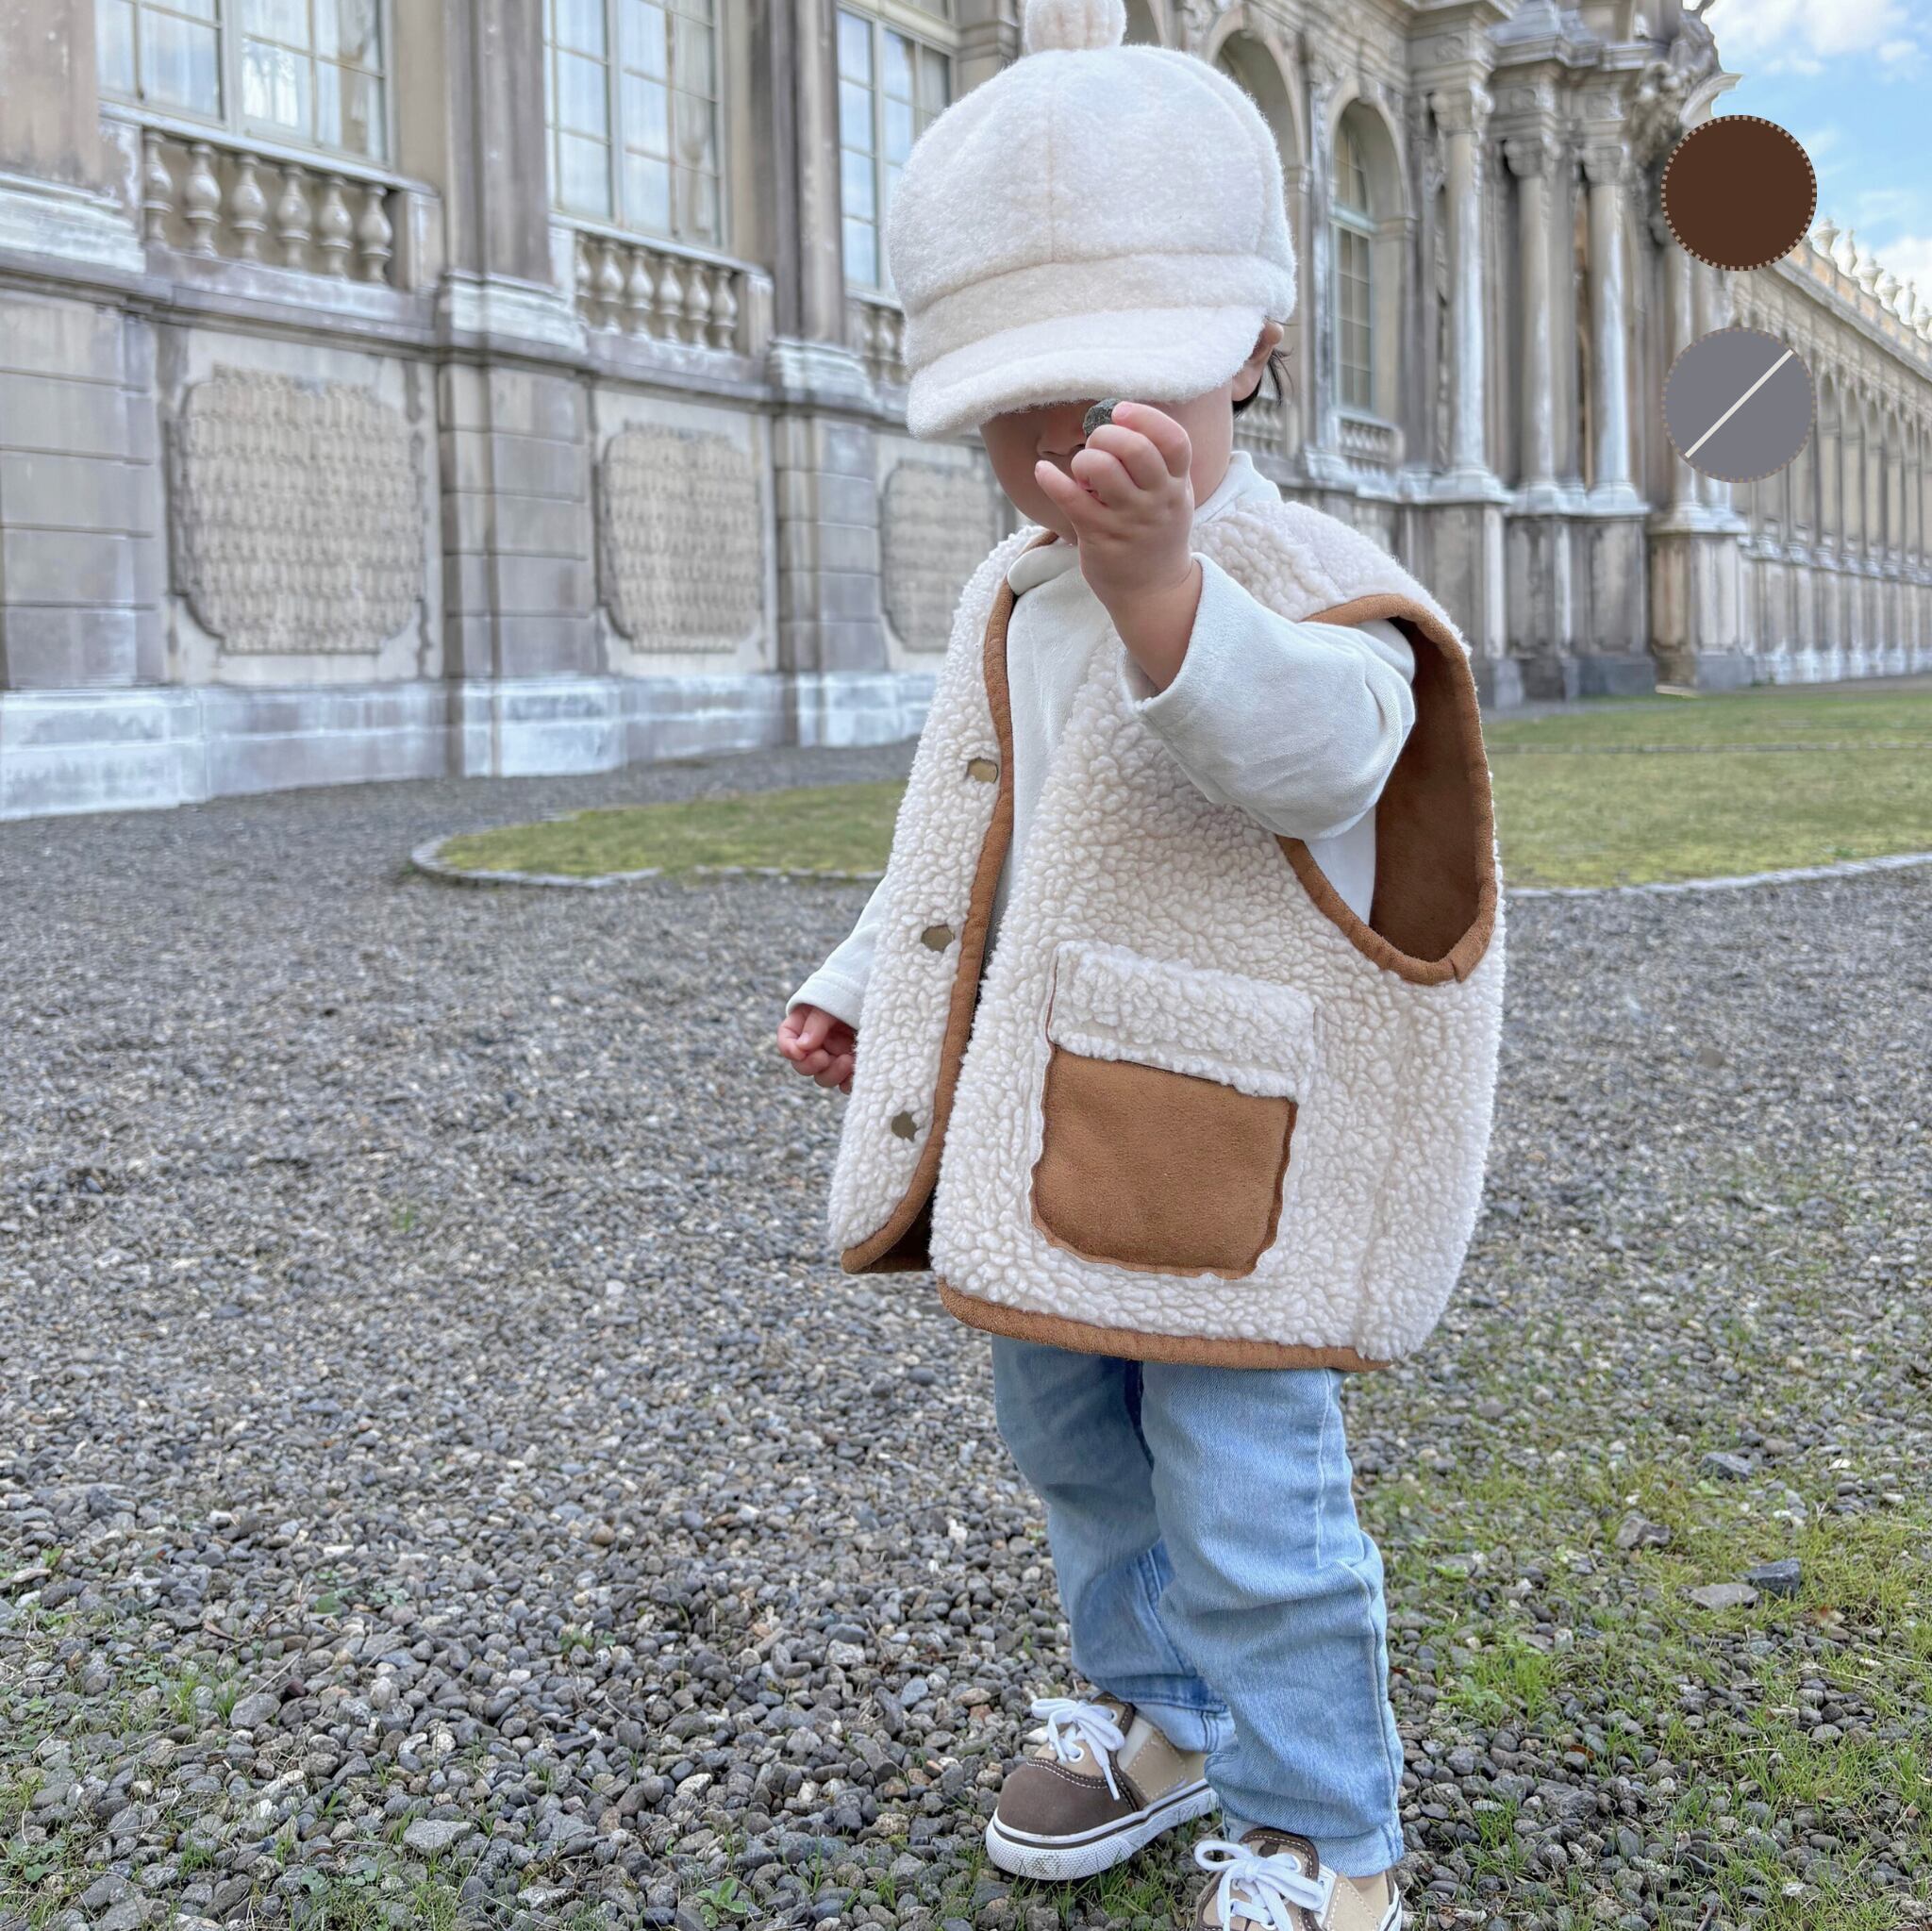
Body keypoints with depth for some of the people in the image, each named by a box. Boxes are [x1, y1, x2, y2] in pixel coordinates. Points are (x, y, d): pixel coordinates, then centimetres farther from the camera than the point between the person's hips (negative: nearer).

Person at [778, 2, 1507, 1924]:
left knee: (1246, 1506, -2)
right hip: (1037, 1131, 8)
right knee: (1069, 1447, 22)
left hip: (1220, 1150, -8)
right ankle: (1153, 1712, 45)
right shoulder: (1010, 601, 7)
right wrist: (856, 983, 15)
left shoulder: (1310, 590, -17)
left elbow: (1305, 743, -42)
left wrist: (1162, 586, -60)